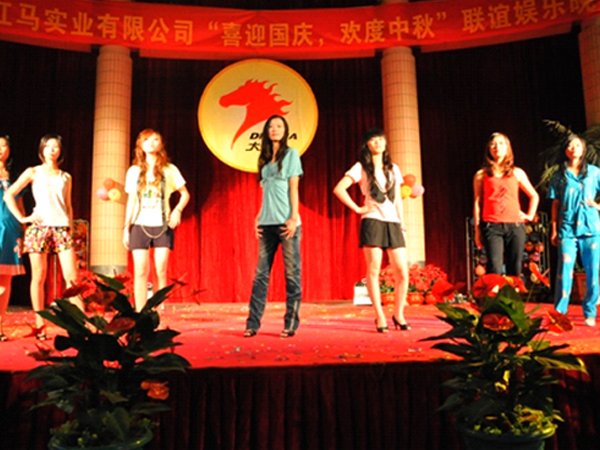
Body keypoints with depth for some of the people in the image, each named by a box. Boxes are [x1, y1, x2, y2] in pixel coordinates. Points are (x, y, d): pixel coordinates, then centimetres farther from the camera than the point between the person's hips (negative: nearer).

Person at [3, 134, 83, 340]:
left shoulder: (66, 177, 15)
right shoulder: (33, 172, 8)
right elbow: (9, 195, 4)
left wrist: (71, 229, 11)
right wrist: (22, 218, -3)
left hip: (62, 228, 2)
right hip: (39, 228, -2)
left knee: (72, 276, -5)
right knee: (39, 277, 0)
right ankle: (39, 325, 8)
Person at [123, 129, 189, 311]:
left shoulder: (169, 170, 4)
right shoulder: (134, 171, 9)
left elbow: (185, 194, 10)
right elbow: (131, 201, 13)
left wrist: (177, 210, -9)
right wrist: (126, 228, 9)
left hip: (162, 226, -1)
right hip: (140, 226, 1)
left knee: (161, 271, -5)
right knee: (140, 272, -2)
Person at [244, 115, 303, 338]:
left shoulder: (291, 154, 6)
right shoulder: (265, 158, 19)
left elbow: (293, 187, -2)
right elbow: (266, 192, 18)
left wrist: (294, 217, -11)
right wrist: (258, 218, 10)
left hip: (286, 221, -5)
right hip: (267, 222, 5)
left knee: (292, 273, -2)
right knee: (261, 273, 2)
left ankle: (291, 324, 3)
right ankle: (252, 323, 4)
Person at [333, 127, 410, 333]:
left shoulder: (393, 169, 18)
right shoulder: (361, 168, 3)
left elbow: (398, 200, 18)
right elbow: (339, 189, -7)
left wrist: (402, 224, 11)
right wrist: (357, 209, -7)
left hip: (393, 223, 4)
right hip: (373, 222, -4)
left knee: (403, 272, -1)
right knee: (374, 270, -3)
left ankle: (399, 315, 13)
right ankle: (380, 317, 6)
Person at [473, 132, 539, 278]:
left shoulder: (517, 173, 14)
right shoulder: (481, 175, 9)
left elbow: (534, 196, 24)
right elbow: (477, 203, 7)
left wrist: (530, 215, 11)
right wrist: (477, 230, 2)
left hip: (515, 226, 2)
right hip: (492, 226, -2)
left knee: (515, 270, 2)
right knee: (494, 269, -15)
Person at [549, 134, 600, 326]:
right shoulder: (559, 175, 8)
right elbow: (555, 204, 7)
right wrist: (554, 230, 2)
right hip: (567, 228, -1)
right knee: (565, 271, -6)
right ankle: (559, 313, 0)